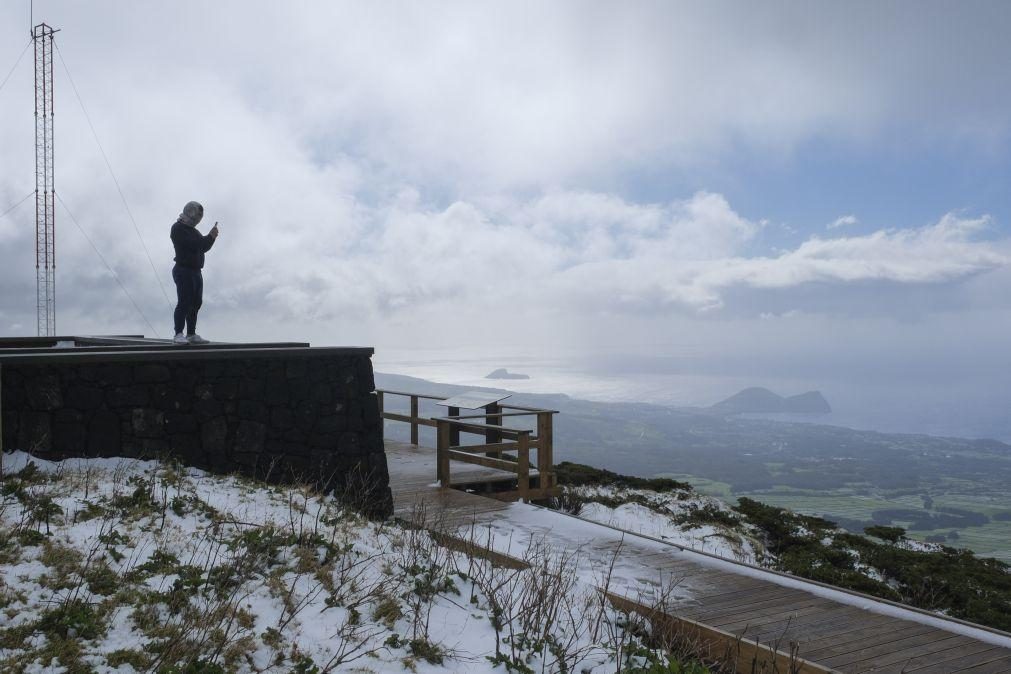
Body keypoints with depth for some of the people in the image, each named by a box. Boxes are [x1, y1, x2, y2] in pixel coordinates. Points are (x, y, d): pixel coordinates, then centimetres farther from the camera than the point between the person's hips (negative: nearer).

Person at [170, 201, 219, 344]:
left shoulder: (192, 230, 22)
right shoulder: (178, 228, -7)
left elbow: (203, 247, 19)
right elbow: (193, 245, -19)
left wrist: (211, 237, 3)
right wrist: (210, 237, -13)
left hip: (196, 271, 9)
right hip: (184, 270, -9)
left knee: (196, 303, 7)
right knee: (184, 302, -13)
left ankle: (191, 334, 12)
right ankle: (178, 334, -12)